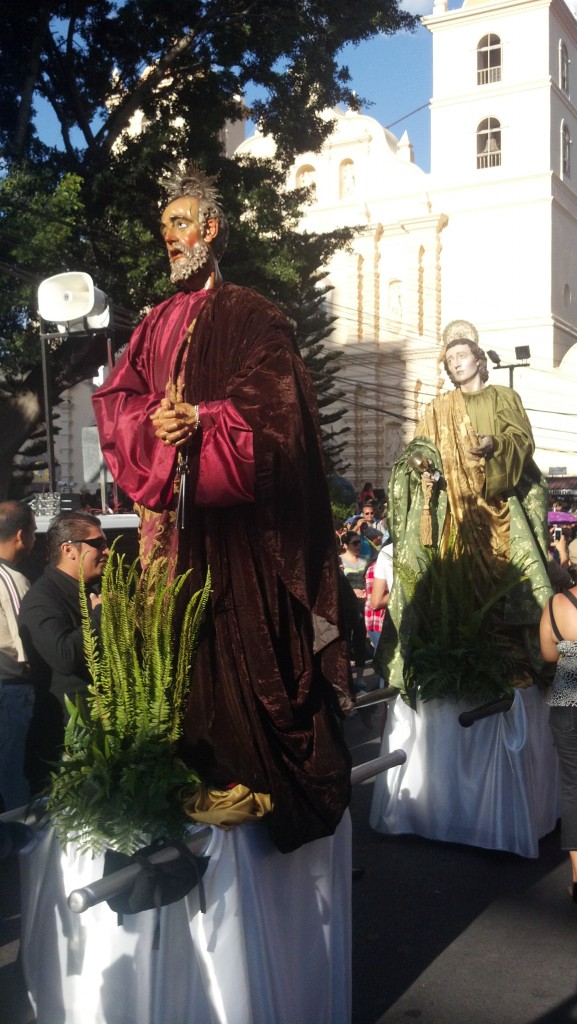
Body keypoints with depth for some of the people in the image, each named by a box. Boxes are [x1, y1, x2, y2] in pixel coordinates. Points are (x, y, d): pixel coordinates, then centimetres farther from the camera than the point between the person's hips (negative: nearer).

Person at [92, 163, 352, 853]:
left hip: (232, 511, -5)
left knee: (240, 634, -5)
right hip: (166, 506, 5)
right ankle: (187, 766, 13)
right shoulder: (156, 323, 19)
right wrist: (152, 422, -9)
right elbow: (114, 397, 12)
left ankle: (252, 772, 4)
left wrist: (198, 420, -16)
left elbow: (273, 402, -8)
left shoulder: (250, 314, 3)